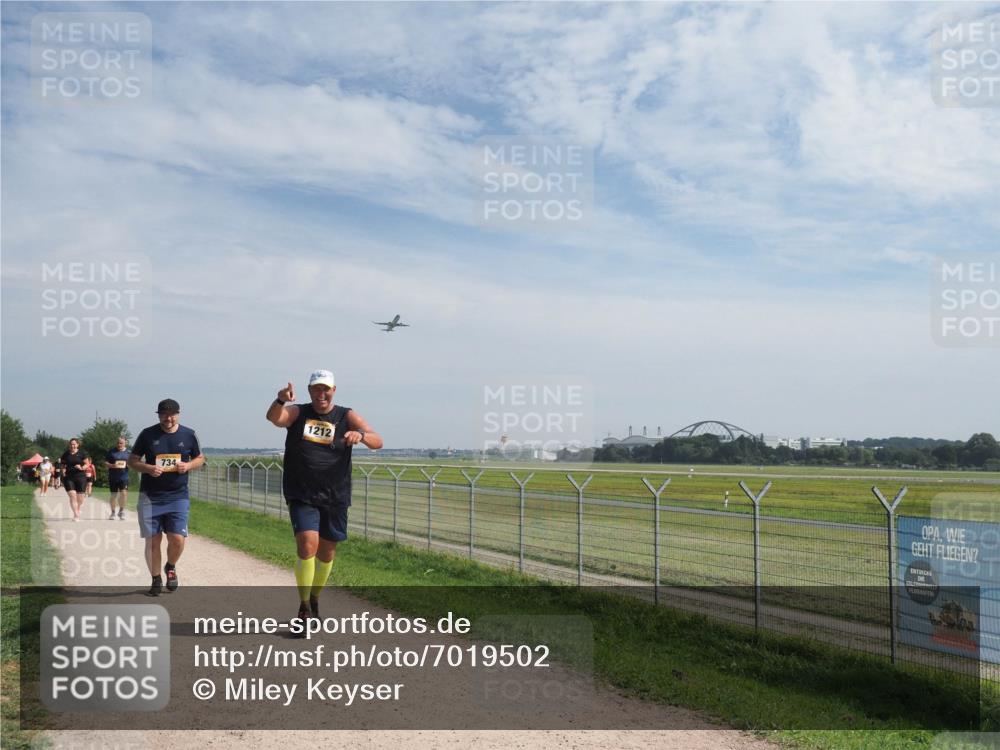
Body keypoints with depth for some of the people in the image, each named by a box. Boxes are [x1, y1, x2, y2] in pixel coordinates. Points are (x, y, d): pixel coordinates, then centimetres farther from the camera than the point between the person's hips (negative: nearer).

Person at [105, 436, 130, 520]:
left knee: (124, 493, -15)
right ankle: (113, 513, 25)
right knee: (114, 495, 9)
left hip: (124, 477, 0)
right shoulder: (112, 451, 3)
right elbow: (105, 463, 4)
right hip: (113, 477, 0)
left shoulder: (128, 452, 6)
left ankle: (121, 510, 6)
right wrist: (112, 465, -15)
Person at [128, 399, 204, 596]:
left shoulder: (189, 435, 2)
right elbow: (132, 461, 5)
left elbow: (200, 459, 13)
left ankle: (170, 567, 22)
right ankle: (156, 580, 21)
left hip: (178, 496, 0)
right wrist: (148, 468, -15)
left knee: (177, 539, -10)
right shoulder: (147, 434, 0)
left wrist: (188, 465, -9)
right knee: (153, 541, 2)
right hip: (150, 497, 0)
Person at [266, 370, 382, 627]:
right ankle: (304, 608, -6)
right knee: (308, 545, -17)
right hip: (302, 496, -2)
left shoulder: (347, 416, 1)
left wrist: (361, 435, -33)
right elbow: (273, 417, -20)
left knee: (327, 552, 11)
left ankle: (314, 600, 34)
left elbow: (377, 442, -10)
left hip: (335, 497, 2)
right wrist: (281, 400, -42)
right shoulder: (297, 413, 2)